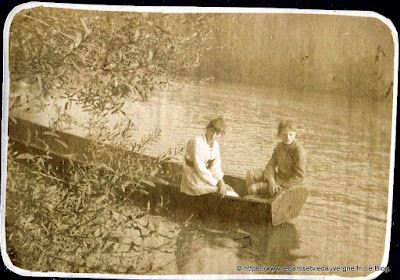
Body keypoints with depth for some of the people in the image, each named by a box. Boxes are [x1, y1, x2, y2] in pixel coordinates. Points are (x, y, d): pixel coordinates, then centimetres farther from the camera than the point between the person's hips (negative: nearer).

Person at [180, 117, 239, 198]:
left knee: (229, 189, -3)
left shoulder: (215, 144, 5)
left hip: (206, 178, 7)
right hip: (194, 182, -7)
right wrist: (217, 183, -18)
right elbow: (200, 169, -22)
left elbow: (216, 167, 5)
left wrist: (221, 181, -12)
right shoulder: (197, 142, -19)